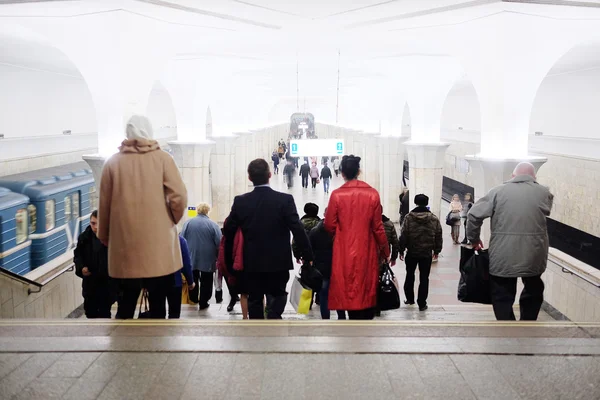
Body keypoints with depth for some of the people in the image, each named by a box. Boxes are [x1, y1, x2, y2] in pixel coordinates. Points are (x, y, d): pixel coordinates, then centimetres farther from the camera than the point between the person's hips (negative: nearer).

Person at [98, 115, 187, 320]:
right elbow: (179, 197, -9)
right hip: (158, 247, -2)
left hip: (124, 246, 2)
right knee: (157, 305, 6)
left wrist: (105, 238, 20)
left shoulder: (113, 162, 4)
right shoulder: (162, 158, -2)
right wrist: (172, 220, 10)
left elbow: (104, 205, 7)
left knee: (126, 306, 12)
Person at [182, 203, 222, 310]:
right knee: (206, 282, 9)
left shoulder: (188, 223, -4)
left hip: (191, 257, 2)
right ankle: (203, 303, 11)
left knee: (193, 280, 18)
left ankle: (193, 299, 30)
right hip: (207, 259, -2)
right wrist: (218, 257, 3)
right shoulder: (213, 224, -9)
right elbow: (219, 243, -11)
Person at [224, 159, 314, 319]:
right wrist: (308, 256, -2)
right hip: (278, 263, -2)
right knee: (275, 306, 10)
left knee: (255, 304, 14)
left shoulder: (240, 202, -4)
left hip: (252, 264, 2)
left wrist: (229, 261, 12)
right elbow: (298, 230, -12)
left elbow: (228, 232, 1)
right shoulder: (285, 200, -11)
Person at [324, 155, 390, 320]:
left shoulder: (337, 195, -9)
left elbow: (330, 226, -4)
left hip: (344, 253, -1)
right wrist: (385, 251, 10)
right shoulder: (372, 194, -4)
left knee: (349, 292, 7)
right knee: (367, 292, 13)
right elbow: (378, 227, -2)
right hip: (367, 252, 1)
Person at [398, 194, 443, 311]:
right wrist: (437, 250, 14)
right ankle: (422, 303, 6)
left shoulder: (409, 217, -9)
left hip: (412, 252, 0)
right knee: (424, 278, 6)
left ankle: (410, 298, 27)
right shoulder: (434, 219, -3)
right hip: (427, 253, 0)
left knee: (410, 275, 18)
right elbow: (438, 236, 2)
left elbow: (403, 235, -9)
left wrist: (401, 250, 1)